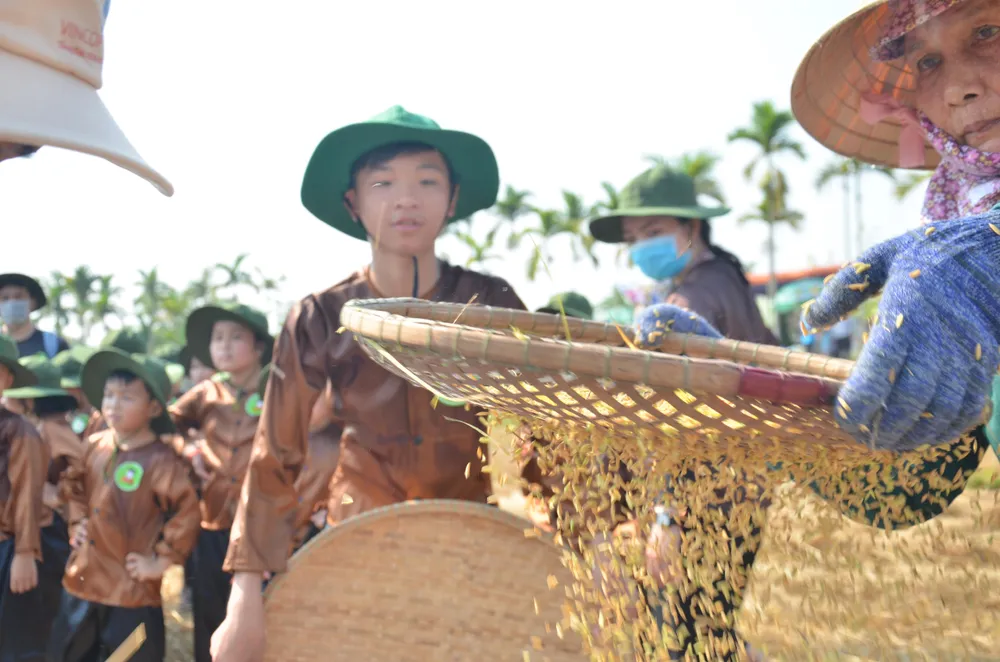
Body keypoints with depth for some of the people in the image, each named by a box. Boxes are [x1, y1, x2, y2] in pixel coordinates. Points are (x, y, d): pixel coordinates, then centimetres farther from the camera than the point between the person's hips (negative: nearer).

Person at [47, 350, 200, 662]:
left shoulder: (161, 460, -19)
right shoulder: (96, 446, 3)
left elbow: (187, 513, -20)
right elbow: (75, 484, 23)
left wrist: (161, 561, -15)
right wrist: (77, 521, 14)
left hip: (132, 591, -7)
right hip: (82, 581, 7)